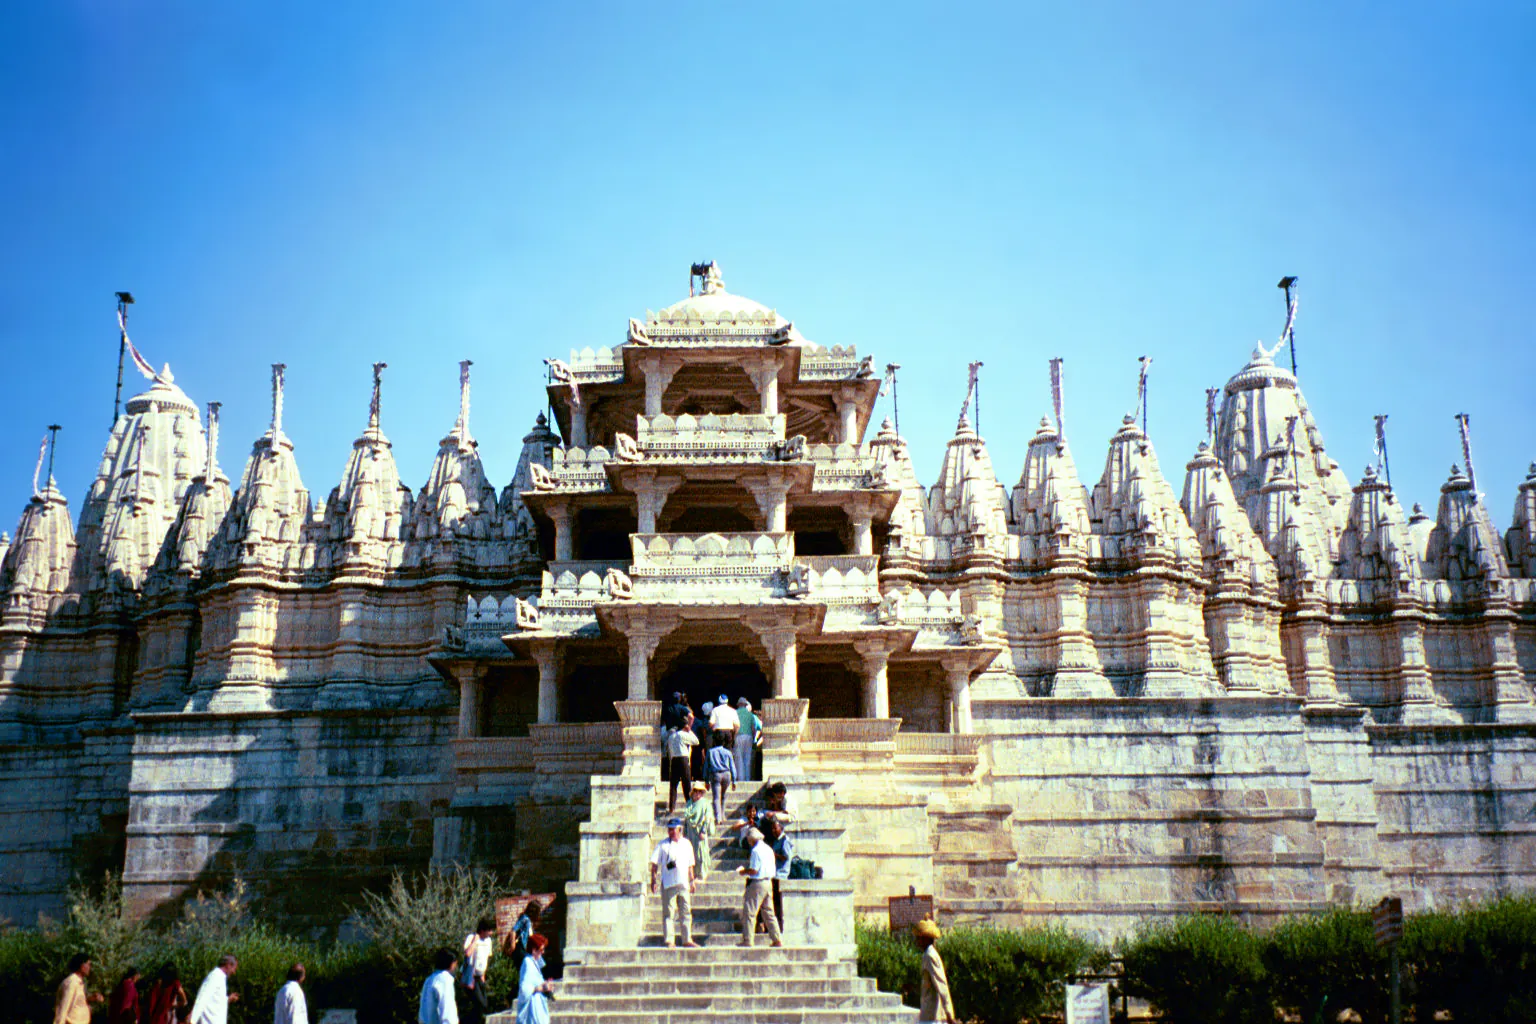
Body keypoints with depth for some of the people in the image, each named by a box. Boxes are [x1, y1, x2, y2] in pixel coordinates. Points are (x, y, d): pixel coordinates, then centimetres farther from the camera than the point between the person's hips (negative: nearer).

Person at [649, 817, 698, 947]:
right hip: (668, 883, -4)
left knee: (686, 912, 7)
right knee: (668, 912, -1)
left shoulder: (687, 844, 11)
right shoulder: (663, 844, 0)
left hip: (684, 884, 4)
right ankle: (668, 940, 4)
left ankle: (687, 939, 15)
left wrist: (692, 880, 16)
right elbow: (655, 863, -2)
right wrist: (653, 880, -10)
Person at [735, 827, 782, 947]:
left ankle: (747, 941, -4)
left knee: (749, 912, -3)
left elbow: (754, 870, -20)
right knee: (769, 912, 14)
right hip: (768, 882, 9)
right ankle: (777, 939, 12)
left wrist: (743, 871, 0)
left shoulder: (755, 850, -14)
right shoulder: (768, 849, 12)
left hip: (757, 883, -9)